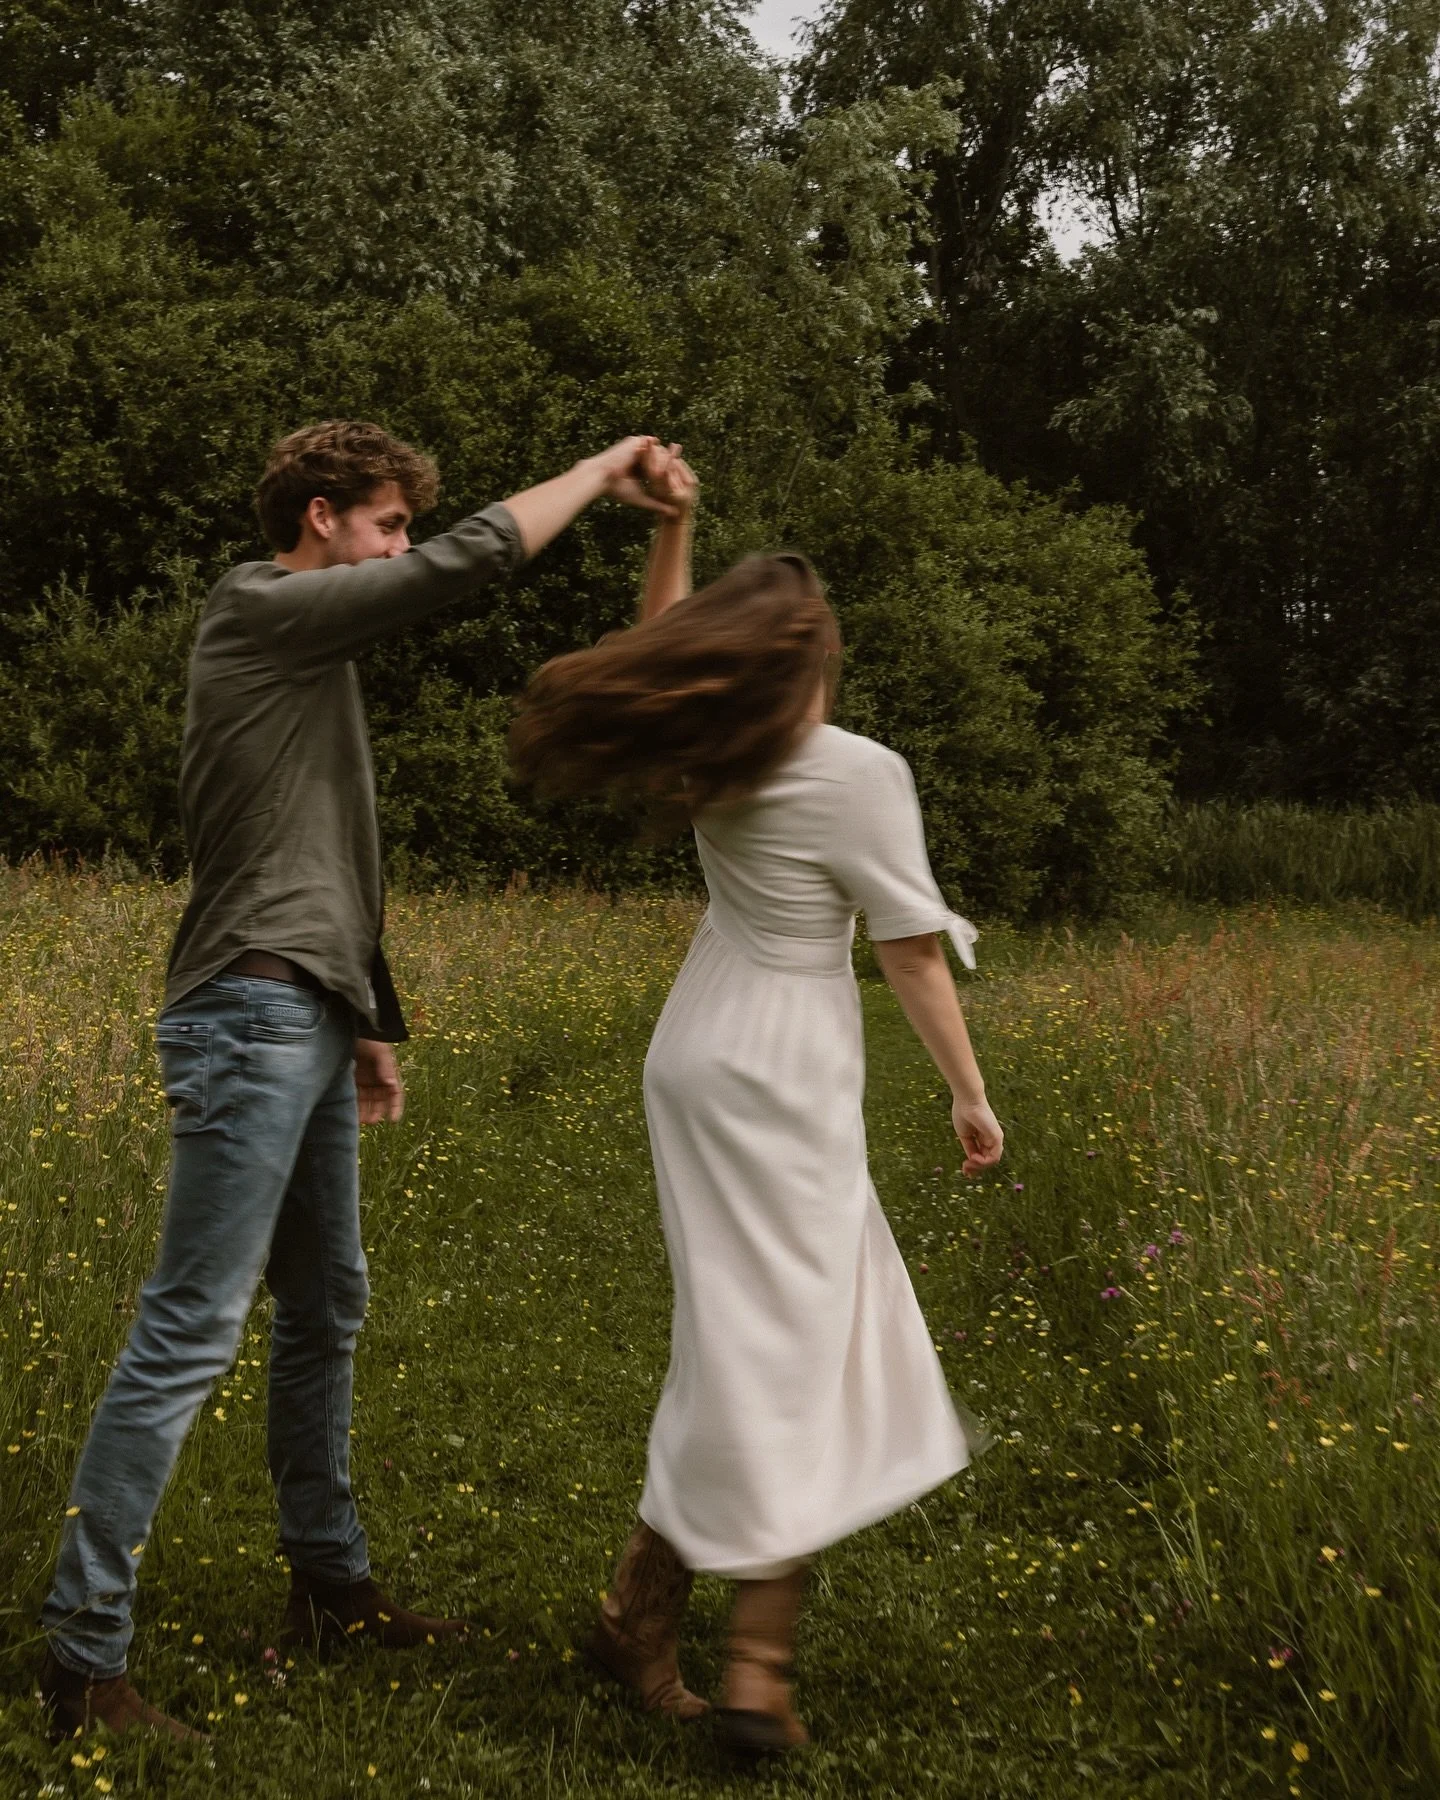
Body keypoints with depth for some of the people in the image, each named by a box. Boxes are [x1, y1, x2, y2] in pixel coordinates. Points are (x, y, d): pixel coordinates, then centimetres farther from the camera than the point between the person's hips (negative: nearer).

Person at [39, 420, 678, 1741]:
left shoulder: (312, 646, 21)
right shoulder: (262, 611, -8)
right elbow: (472, 558, -16)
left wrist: (372, 1021, 24)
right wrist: (602, 469, -3)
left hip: (310, 1027, 10)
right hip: (251, 1022, -10)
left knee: (326, 1311, 16)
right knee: (192, 1333, -10)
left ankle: (330, 1583, 28)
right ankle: (85, 1657, -4)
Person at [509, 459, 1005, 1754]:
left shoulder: (714, 750, 1)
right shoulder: (862, 775, -16)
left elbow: (659, 641, 22)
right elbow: (913, 956, -12)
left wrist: (673, 524, 13)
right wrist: (970, 1093, -3)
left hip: (704, 1053, 7)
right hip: (781, 1077, -7)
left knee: (754, 1331, 17)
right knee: (773, 1351, -2)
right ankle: (759, 1669, 2)